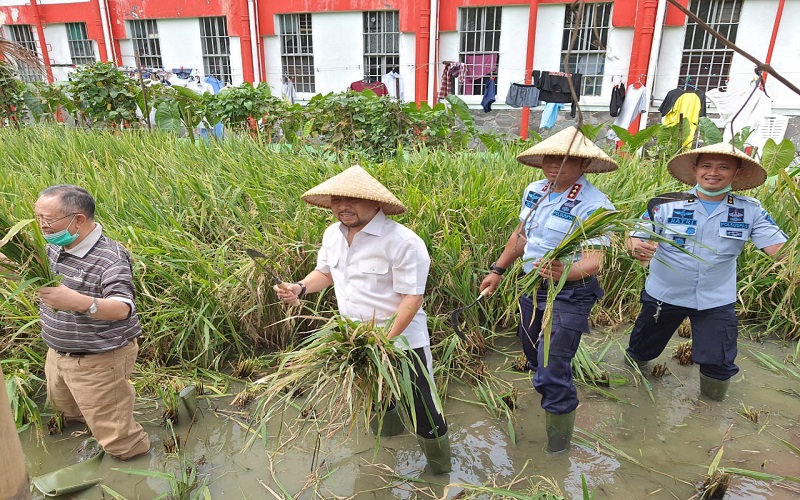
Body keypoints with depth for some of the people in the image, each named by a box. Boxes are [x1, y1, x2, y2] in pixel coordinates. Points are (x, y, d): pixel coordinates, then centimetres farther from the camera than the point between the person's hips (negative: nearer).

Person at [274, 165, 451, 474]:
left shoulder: (402, 241, -24)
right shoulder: (332, 234, 0)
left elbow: (412, 297, -23)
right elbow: (325, 272, 15)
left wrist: (386, 340, -26)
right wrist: (300, 288, -4)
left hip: (402, 340, -6)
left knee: (422, 411, 6)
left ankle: (440, 472, 30)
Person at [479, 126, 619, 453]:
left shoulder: (593, 204, -22)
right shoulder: (534, 191, 0)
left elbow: (593, 262, -29)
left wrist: (563, 273, -49)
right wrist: (498, 271, 16)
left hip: (570, 294, -7)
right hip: (532, 286, 7)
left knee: (552, 374, -8)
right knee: (533, 356, 24)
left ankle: (558, 452, 13)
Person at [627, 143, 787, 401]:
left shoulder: (751, 211, -7)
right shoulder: (669, 204, -12)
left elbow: (781, 248, -14)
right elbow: (635, 236, -12)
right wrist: (637, 247, -35)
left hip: (716, 302, 1)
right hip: (664, 295, 0)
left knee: (718, 365, 7)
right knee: (642, 350, 17)